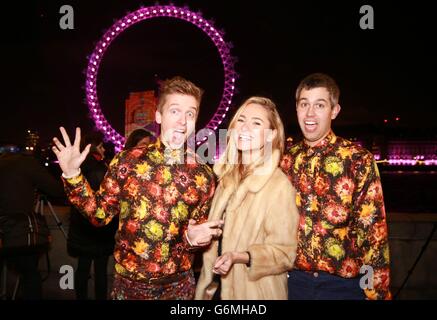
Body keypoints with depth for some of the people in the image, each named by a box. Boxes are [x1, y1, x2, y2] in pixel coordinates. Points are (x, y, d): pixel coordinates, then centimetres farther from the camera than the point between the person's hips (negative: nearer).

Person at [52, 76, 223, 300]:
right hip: (128, 283, 0)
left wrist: (191, 237, -17)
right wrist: (72, 174, -11)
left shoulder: (203, 176, -6)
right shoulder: (127, 161, -8)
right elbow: (100, 213, -2)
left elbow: (200, 232, 4)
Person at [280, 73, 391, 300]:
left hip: (342, 283, -3)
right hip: (294, 279, 3)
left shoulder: (358, 160, -10)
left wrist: (377, 291, -9)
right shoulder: (287, 159, 1)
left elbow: (373, 230, -9)